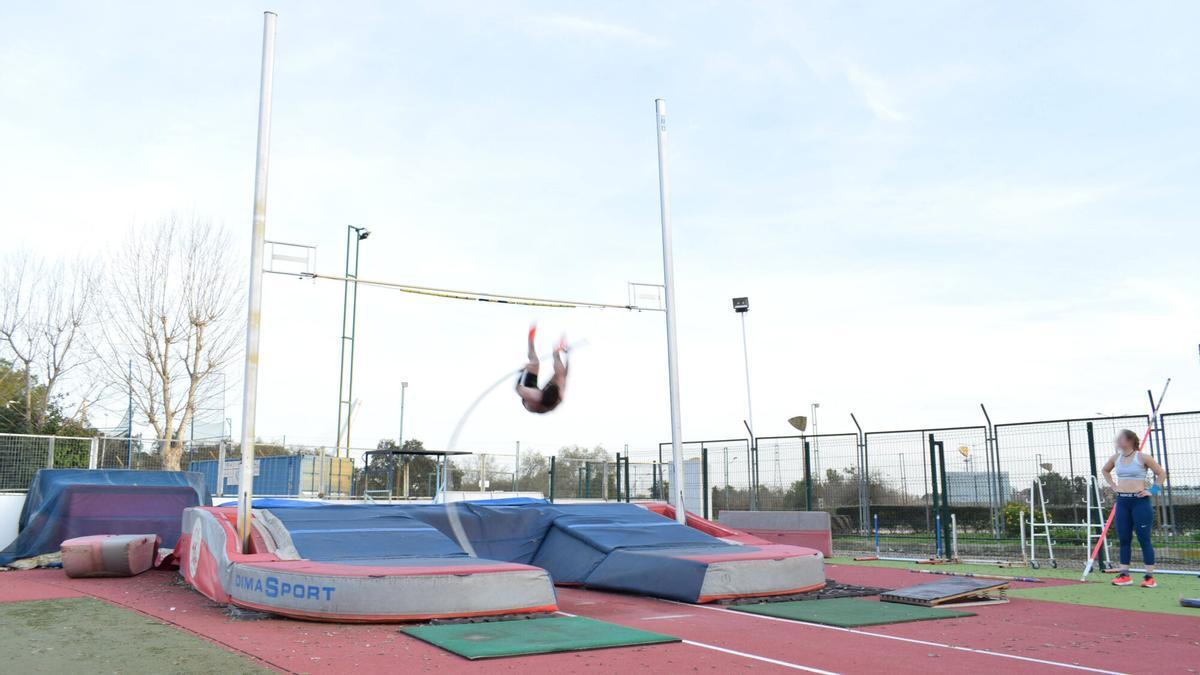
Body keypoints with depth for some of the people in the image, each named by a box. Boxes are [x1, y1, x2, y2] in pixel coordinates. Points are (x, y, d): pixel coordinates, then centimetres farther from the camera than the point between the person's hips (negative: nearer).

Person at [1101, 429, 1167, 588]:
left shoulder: (1142, 457, -6)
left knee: (1144, 539, -2)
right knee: (1124, 540, 7)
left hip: (1139, 501, -5)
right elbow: (1105, 470, 28)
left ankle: (1149, 577, 3)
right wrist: (1113, 485, 16)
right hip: (1122, 501, 5)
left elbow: (1161, 473, -2)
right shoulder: (1115, 458, 9)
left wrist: (1152, 491, -8)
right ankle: (1124, 575, 12)